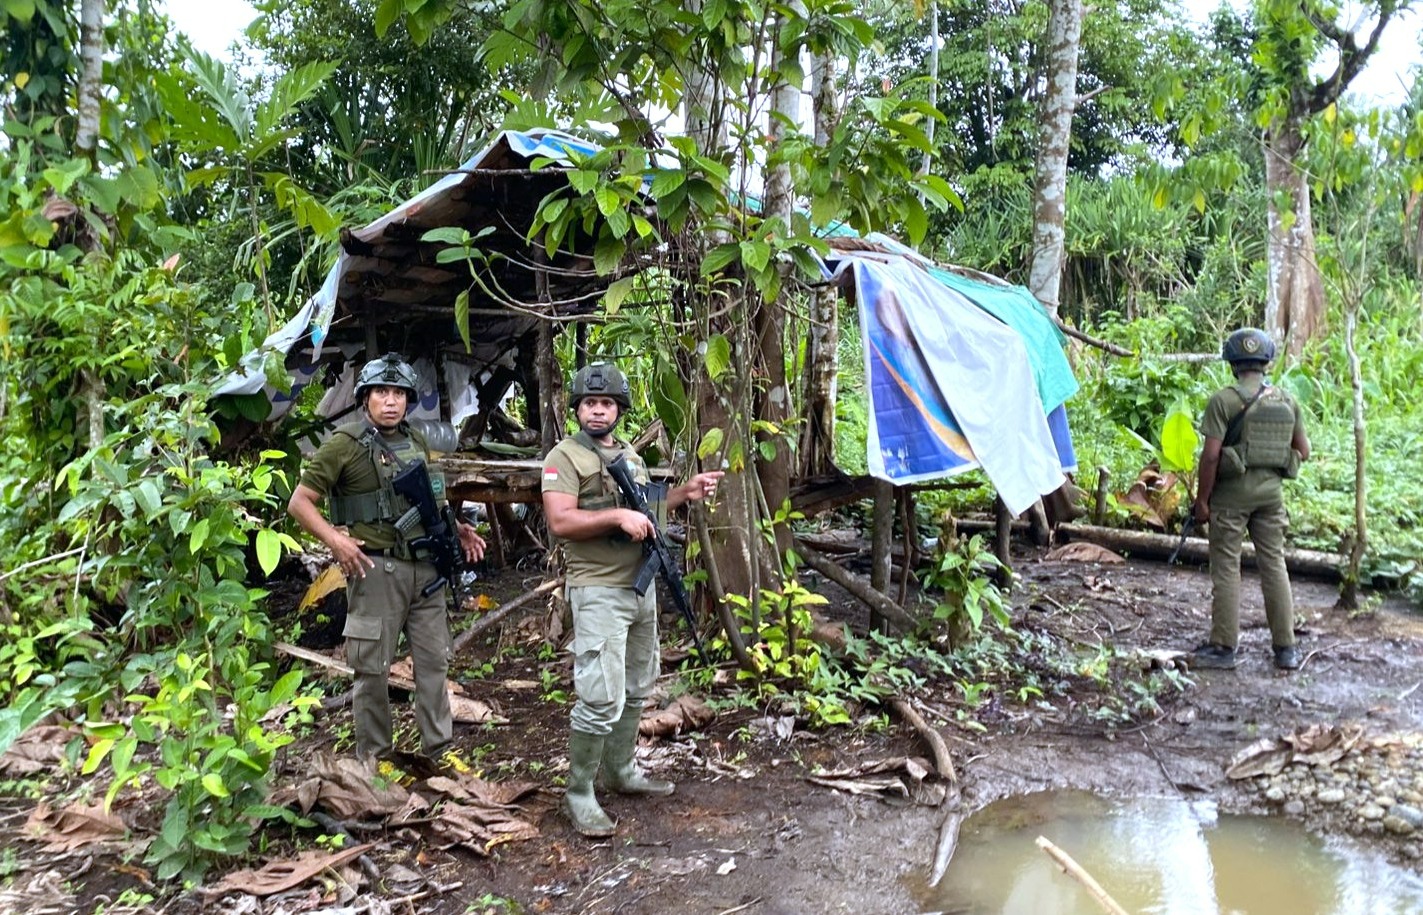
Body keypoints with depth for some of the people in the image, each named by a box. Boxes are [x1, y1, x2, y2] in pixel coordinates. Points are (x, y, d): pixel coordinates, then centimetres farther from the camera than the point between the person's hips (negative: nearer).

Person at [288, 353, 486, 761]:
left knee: (434, 661, 11)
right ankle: (372, 761, 17)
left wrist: (458, 529, 12)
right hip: (376, 569, -6)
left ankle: (440, 753, 22)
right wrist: (334, 539, -19)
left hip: (425, 567, 6)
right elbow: (300, 503, -5)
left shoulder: (416, 442, 12)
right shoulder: (345, 444, -7)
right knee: (373, 668, 4)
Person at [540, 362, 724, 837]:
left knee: (636, 690, 18)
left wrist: (685, 492, 11)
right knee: (601, 700, -10)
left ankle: (621, 770, 33)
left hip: (642, 586, 9)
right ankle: (578, 795, 4)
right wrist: (618, 516, -26)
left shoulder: (630, 455, 15)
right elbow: (560, 521, -21)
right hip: (599, 592, -9)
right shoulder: (565, 457, -10)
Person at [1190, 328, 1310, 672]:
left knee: (1226, 569, 3)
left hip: (1232, 493, -4)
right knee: (1274, 565, 12)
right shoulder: (1287, 401, 4)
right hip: (1271, 492, 5)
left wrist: (1201, 500, -9)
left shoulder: (1224, 400, -12)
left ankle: (1223, 647, 8)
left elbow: (1211, 454, -16)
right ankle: (1286, 648, 17)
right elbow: (1303, 451, 9)